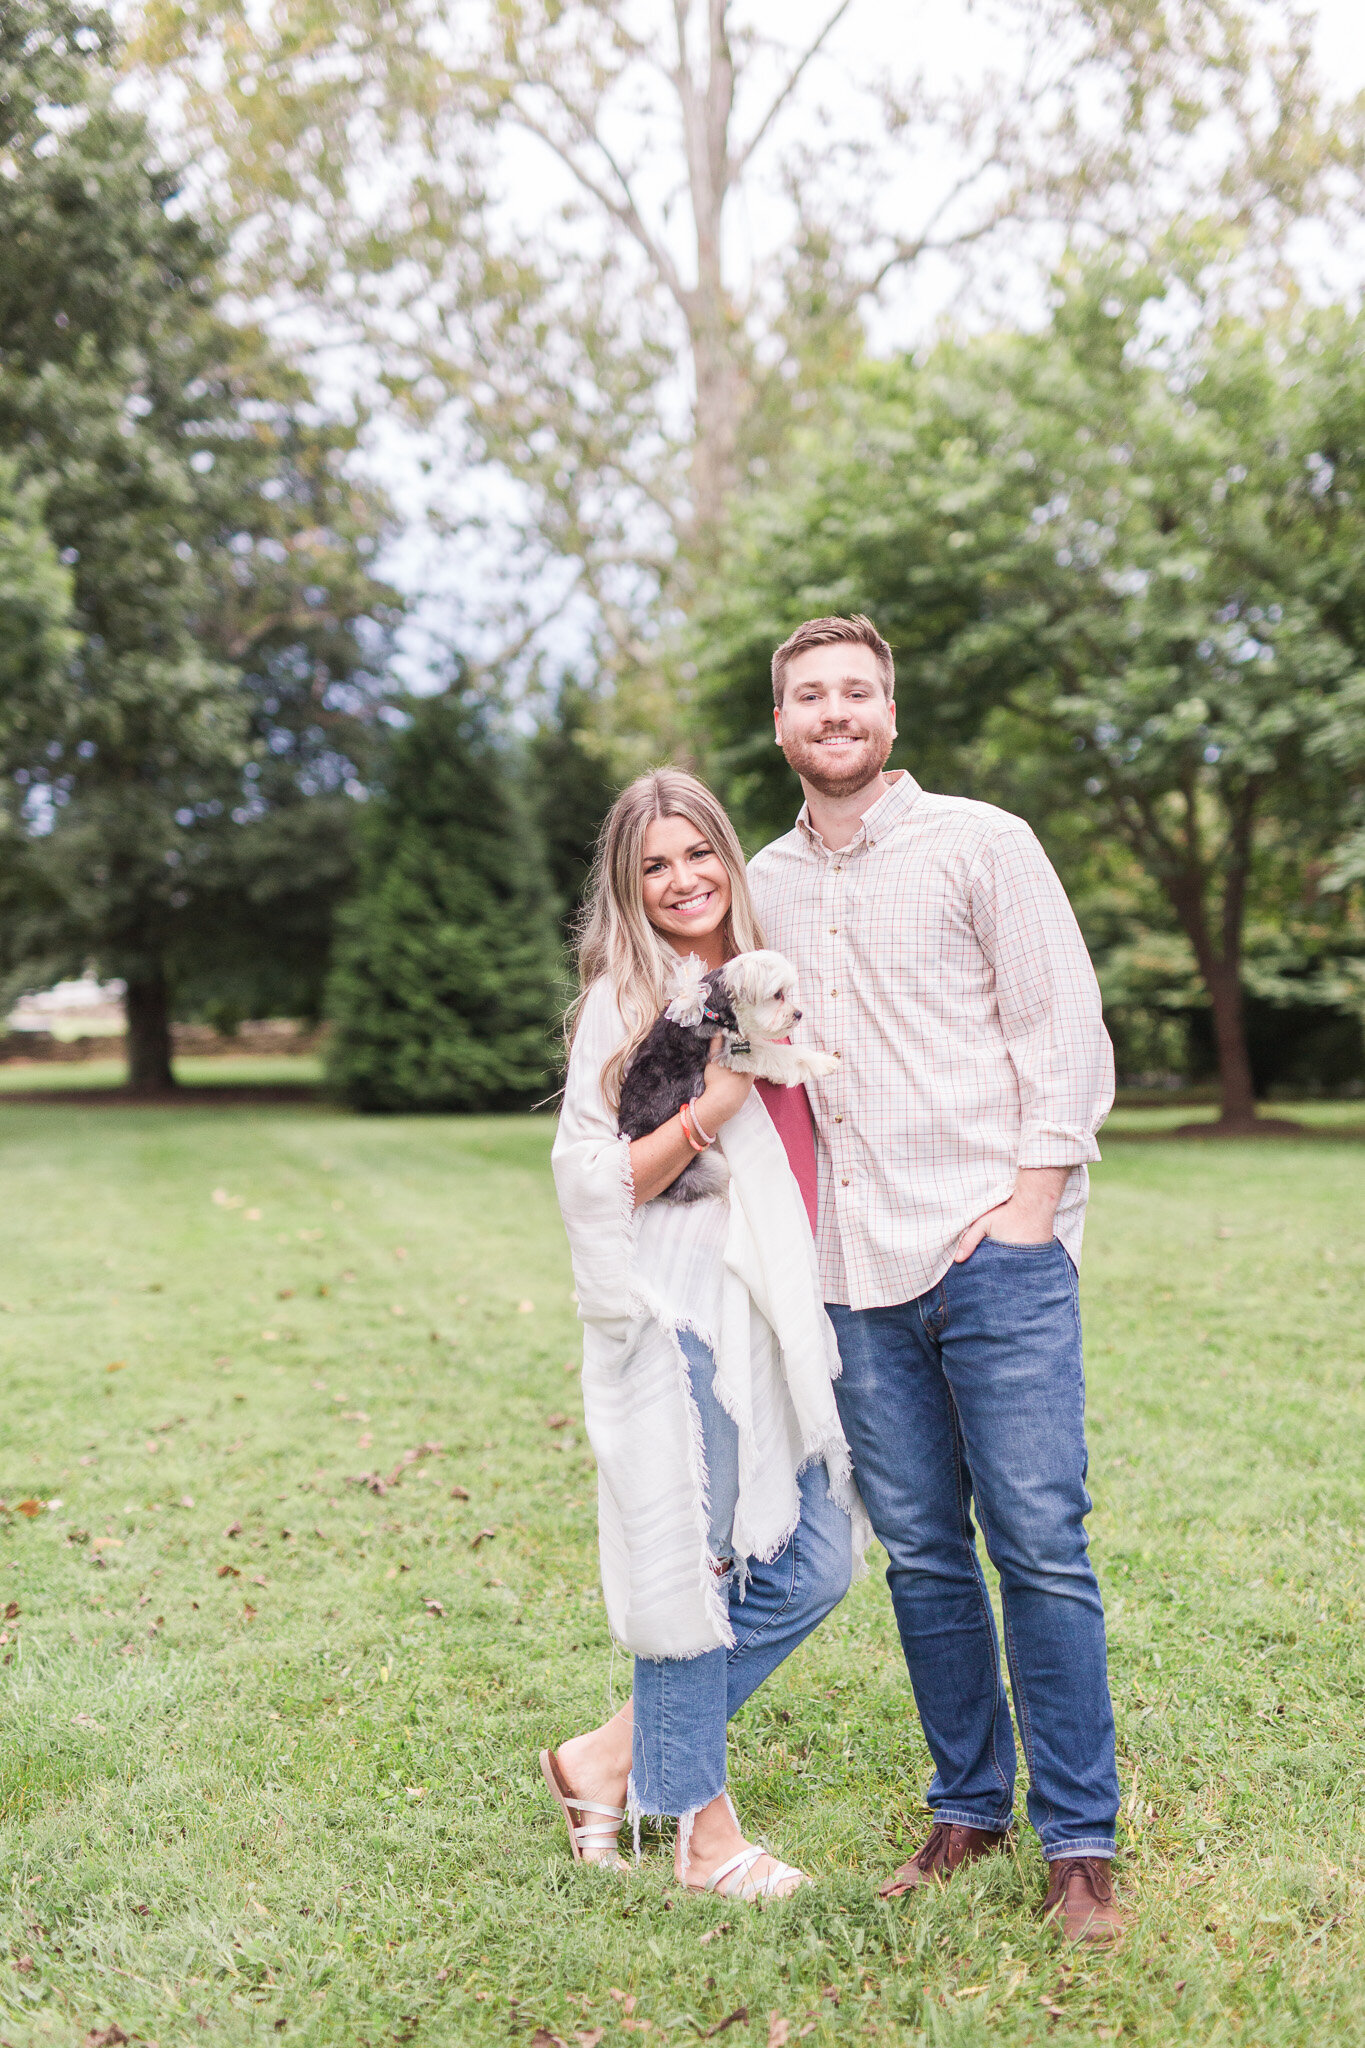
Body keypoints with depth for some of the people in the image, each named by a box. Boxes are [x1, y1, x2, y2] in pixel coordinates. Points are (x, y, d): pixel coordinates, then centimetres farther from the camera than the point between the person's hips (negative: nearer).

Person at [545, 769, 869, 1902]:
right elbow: (593, 1181, -8)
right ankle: (702, 1826, 18)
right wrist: (710, 1108, -18)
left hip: (781, 1308, 7)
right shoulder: (624, 1001, -4)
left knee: (815, 1566, 8)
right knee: (693, 1560, 0)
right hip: (681, 1312, -7)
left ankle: (615, 1755, 21)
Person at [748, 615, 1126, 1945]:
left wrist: (1027, 1204, -10)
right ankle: (969, 1805, 24)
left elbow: (1064, 1034, -1)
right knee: (922, 1552, 9)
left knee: (1040, 1546, -3)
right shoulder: (764, 885, 15)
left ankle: (1079, 1841, 10)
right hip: (855, 1275, 4)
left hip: (993, 1254, -4)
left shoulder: (981, 845, 2)